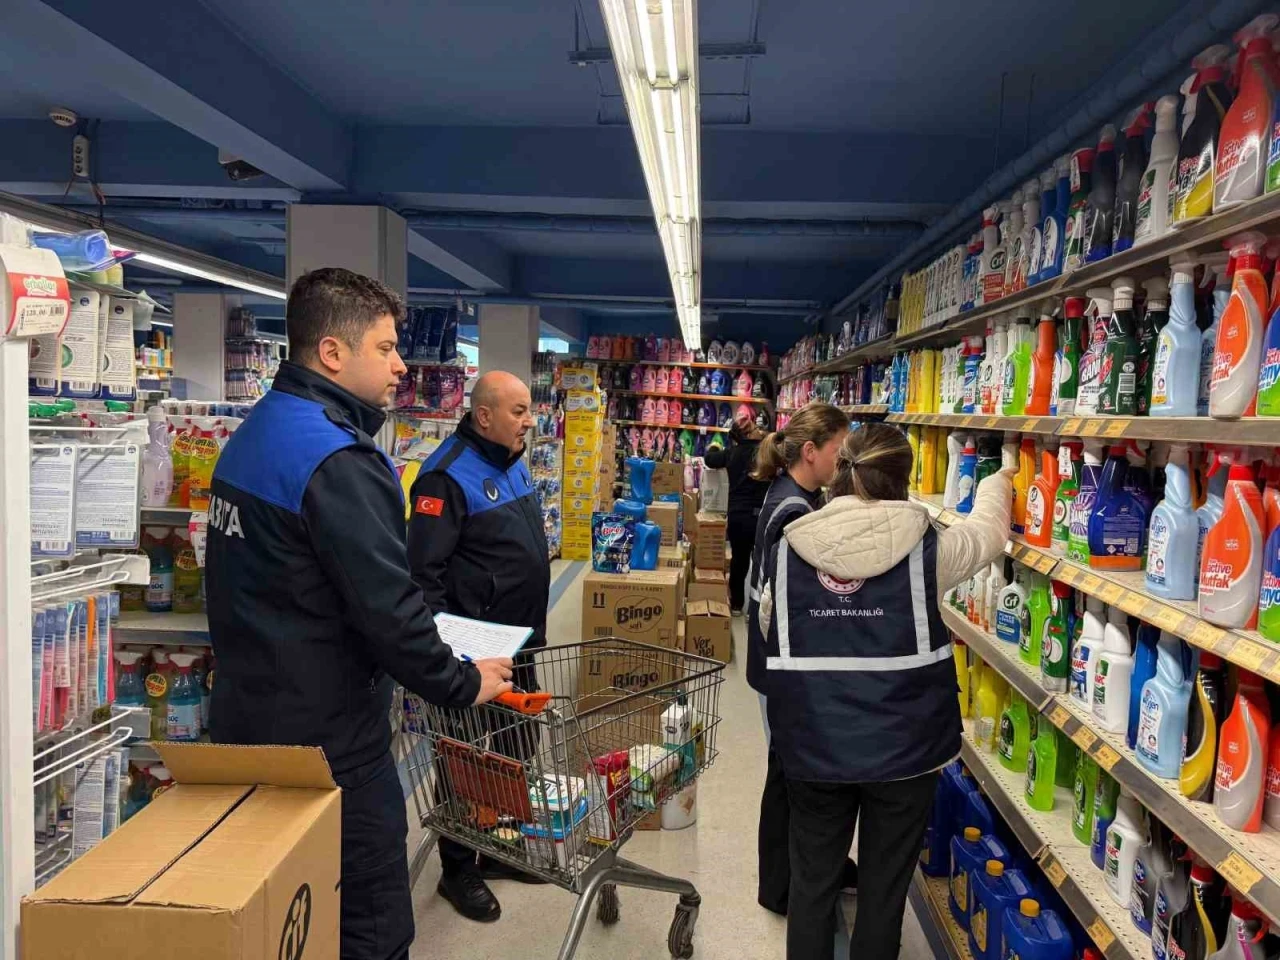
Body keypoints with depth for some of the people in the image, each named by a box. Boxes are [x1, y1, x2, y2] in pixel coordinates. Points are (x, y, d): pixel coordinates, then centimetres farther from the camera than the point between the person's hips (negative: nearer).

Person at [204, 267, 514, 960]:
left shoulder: (254, 435, 9)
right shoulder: (336, 459, -22)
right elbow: (386, 606, -25)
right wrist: (462, 685, -11)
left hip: (246, 716, 10)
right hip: (325, 734, -10)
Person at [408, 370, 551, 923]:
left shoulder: (514, 464, 10)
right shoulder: (450, 476, -19)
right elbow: (425, 572, -22)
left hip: (520, 644, 9)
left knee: (517, 749, 18)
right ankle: (457, 871, 23)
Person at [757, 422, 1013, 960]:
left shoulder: (789, 548, -5)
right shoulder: (924, 548, -9)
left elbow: (770, 629, 8)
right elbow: (988, 530, 11)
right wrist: (1000, 480, 31)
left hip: (813, 744, 2)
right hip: (902, 745, -1)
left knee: (812, 879, 19)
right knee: (884, 887, 15)